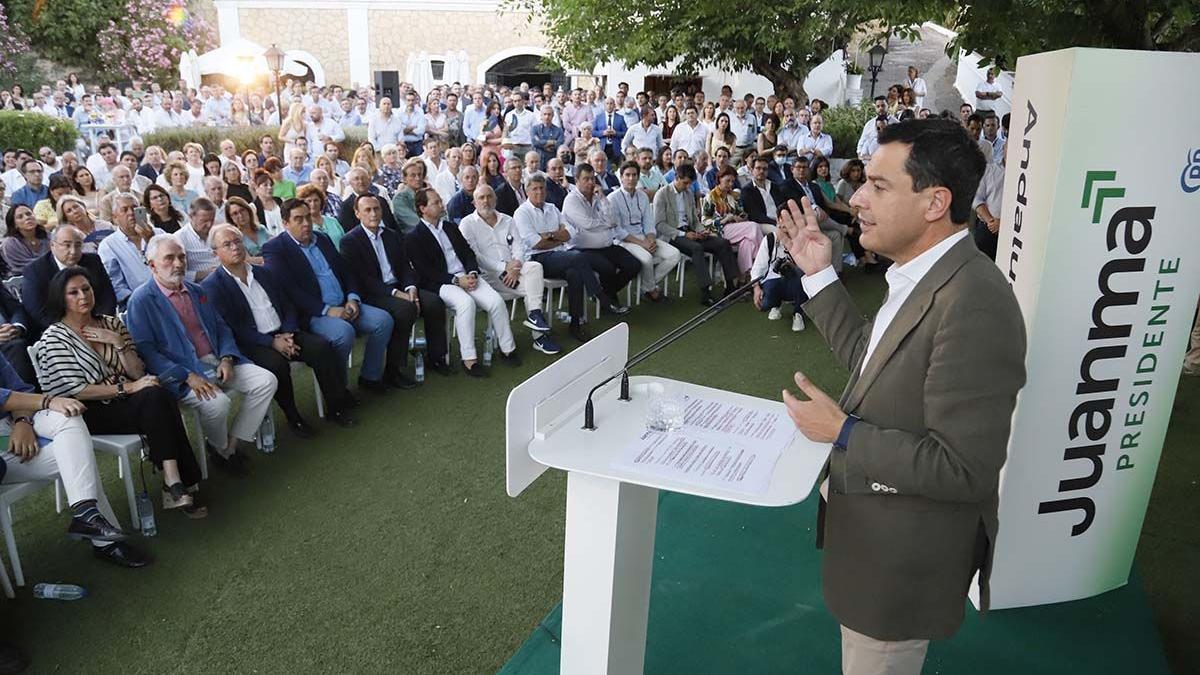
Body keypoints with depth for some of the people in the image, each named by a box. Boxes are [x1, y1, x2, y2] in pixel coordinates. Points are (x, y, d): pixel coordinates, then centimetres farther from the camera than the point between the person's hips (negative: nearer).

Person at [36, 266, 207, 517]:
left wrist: (118, 342, -6)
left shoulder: (112, 323, 12)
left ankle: (175, 483, -32)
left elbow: (138, 373, 7)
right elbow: (75, 391, -10)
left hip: (122, 401, 4)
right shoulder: (54, 338, -2)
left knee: (160, 397, -31)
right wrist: (127, 388, -16)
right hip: (89, 413, -4)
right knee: (156, 401, -31)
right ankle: (181, 484, -30)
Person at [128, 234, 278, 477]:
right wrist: (187, 376, -21)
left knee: (266, 381, -11)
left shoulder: (197, 292, 18)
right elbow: (145, 350, -12)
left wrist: (226, 359, -2)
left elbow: (222, 327, 19)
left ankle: (231, 444, -1)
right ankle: (219, 450, 1)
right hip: (179, 372, -7)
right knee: (217, 402, -32)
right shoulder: (142, 300, -4)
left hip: (217, 363, 7)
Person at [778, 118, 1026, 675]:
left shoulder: (974, 306, -32)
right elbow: (867, 356, 10)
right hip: (877, 531, 9)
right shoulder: (922, 278, -2)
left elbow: (965, 469, -29)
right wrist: (819, 275, 4)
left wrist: (843, 433, -24)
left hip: (904, 561, -9)